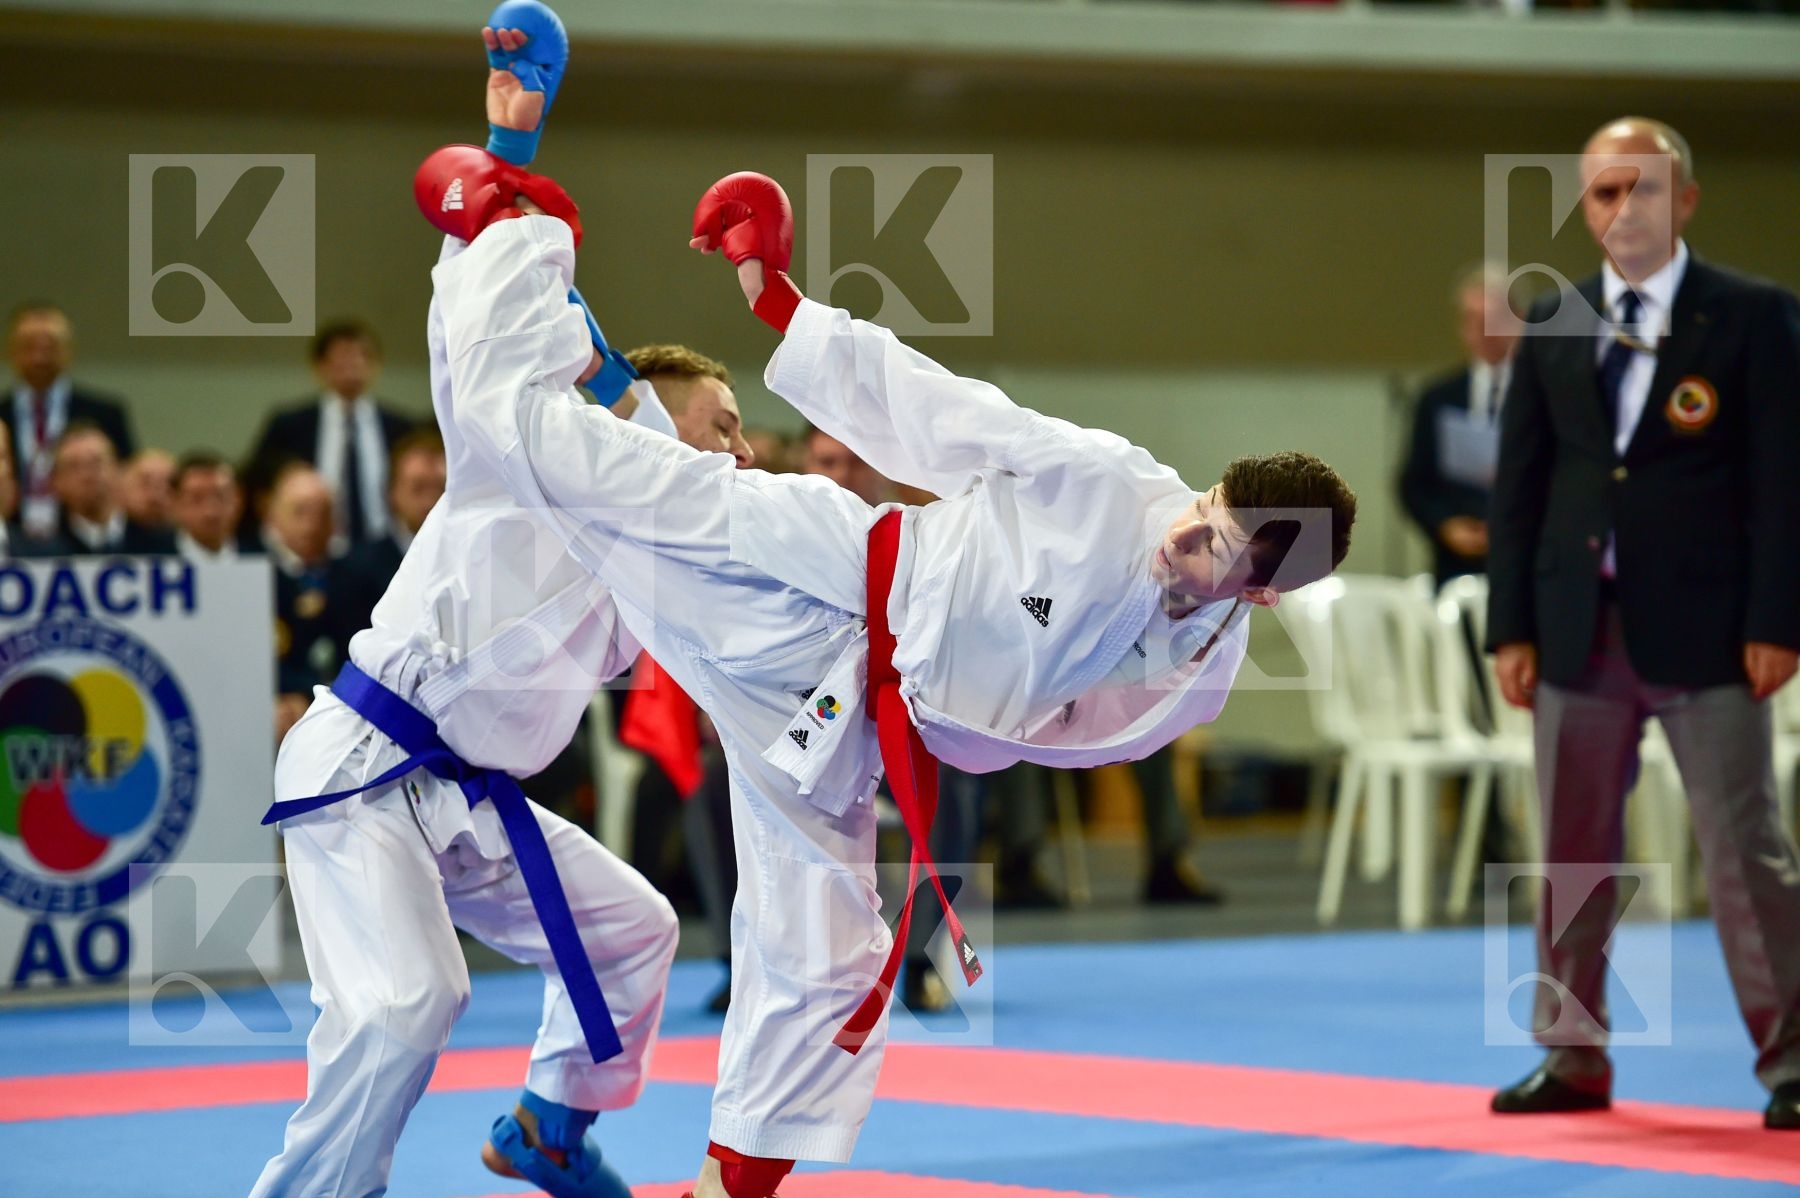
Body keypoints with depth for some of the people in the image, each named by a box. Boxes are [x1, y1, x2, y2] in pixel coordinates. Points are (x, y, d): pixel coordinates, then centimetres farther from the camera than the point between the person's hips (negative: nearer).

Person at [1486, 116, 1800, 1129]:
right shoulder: (1552, 327, 10)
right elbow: (1520, 484, 10)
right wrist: (1513, 626, 4)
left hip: (1706, 629, -4)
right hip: (1580, 628, 4)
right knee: (1573, 851, 8)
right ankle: (1575, 1055, 19)